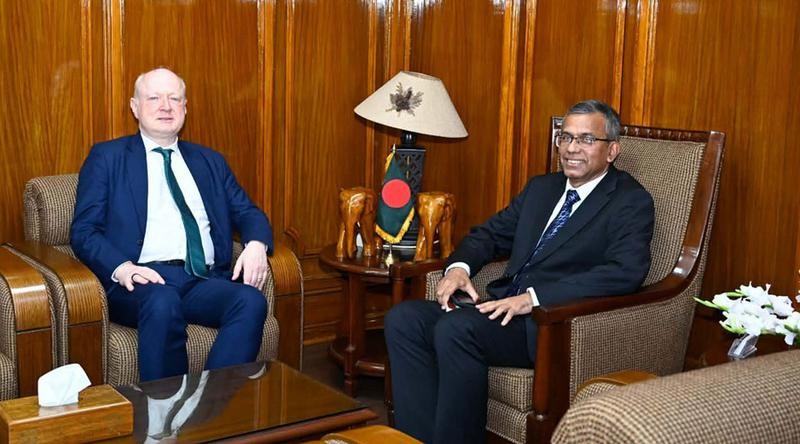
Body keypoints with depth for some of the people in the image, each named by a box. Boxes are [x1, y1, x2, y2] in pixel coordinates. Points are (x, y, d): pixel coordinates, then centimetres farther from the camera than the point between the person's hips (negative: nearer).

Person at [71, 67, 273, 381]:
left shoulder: (210, 161, 25)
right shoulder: (107, 157, 13)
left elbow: (247, 213, 22)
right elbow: (83, 231, 5)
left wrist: (256, 244, -3)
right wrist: (121, 268, -16)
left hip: (205, 279, 4)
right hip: (144, 279, -3)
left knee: (252, 301, -30)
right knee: (162, 303, -38)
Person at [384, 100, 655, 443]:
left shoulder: (632, 202, -1)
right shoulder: (541, 187, 22)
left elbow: (625, 272, -17)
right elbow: (490, 233, 26)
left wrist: (533, 298, -25)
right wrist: (459, 267, 1)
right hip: (505, 308, 7)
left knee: (455, 327, -31)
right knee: (403, 318, -13)